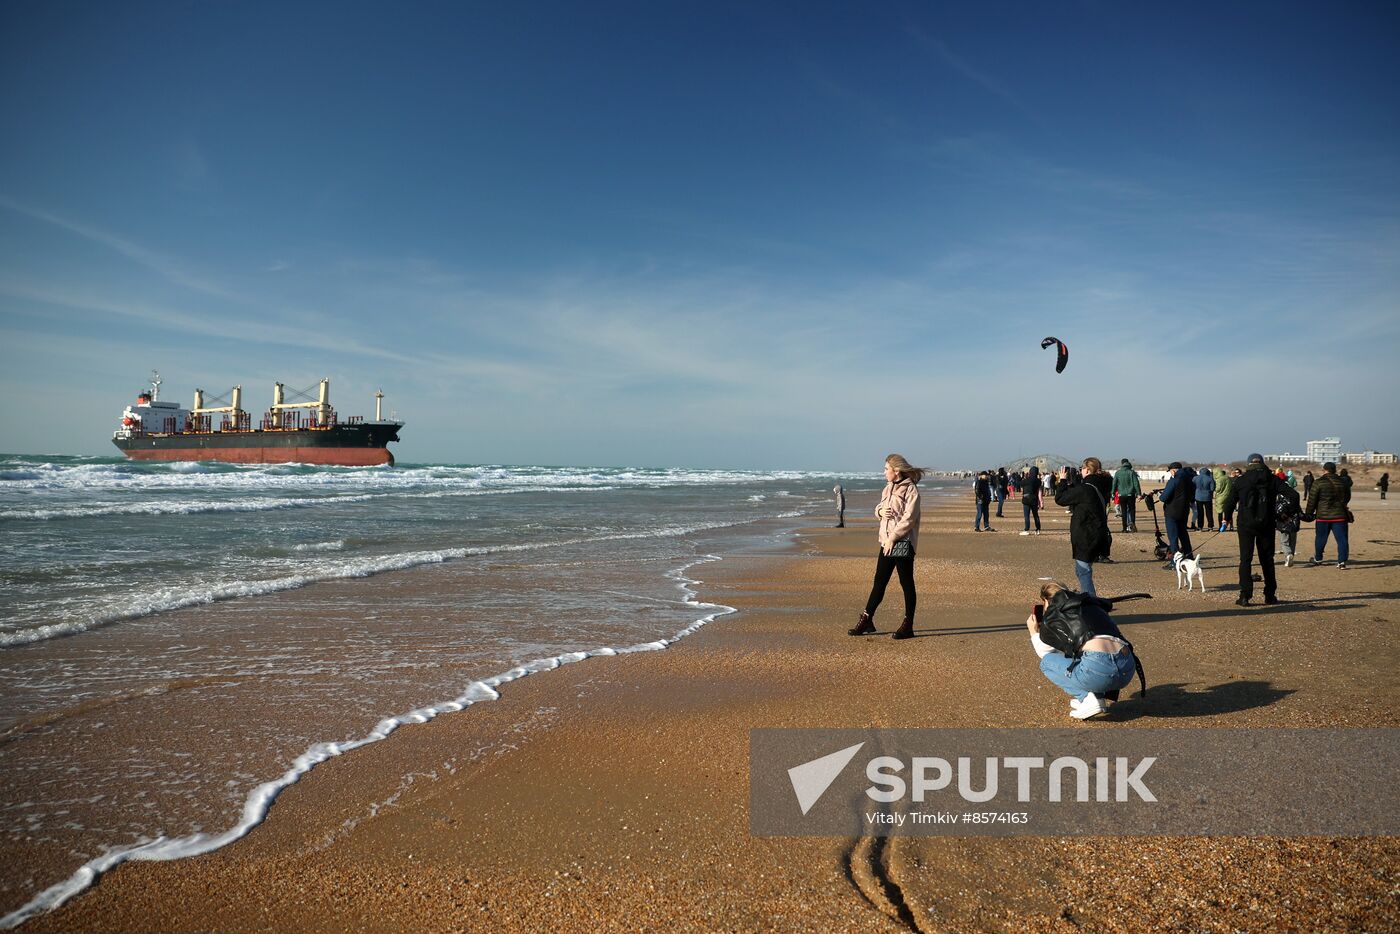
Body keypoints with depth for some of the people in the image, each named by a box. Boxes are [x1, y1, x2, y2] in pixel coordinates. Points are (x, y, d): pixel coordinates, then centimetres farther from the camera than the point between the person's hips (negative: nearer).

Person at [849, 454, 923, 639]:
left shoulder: (910, 489, -10)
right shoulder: (888, 488, 14)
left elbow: (908, 518, -17)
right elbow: (879, 508, 22)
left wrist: (893, 538, -18)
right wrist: (880, 511, -2)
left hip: (903, 543, -7)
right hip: (887, 542, 7)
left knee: (907, 584, 2)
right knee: (879, 582, 9)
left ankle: (908, 625, 9)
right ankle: (866, 620, 14)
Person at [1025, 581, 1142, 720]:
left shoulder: (1052, 615, 14)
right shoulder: (1092, 605, 30)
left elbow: (1045, 653, 28)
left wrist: (1034, 632, 43)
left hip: (1097, 668, -7)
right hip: (1127, 670, 7)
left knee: (1047, 662, 18)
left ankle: (1087, 698, 1)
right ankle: (1097, 696, 15)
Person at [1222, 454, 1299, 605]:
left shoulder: (1240, 481, 0)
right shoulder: (1273, 479, 3)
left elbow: (1229, 503, 0)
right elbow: (1294, 495, -4)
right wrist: (1291, 514, 8)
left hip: (1246, 525, -2)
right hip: (1267, 525, 2)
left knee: (1245, 559, 1)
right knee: (1267, 560, 12)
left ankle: (1245, 596, -6)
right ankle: (1270, 595, 17)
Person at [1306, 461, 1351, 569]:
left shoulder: (1319, 482, -7)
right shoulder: (1343, 482, 4)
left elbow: (1312, 500, -5)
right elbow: (1347, 498, 18)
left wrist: (1309, 514, 4)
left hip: (1323, 516, -2)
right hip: (1340, 516, 2)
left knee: (1320, 539, 11)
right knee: (1341, 539, 3)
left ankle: (1317, 559, 25)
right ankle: (1342, 561, -3)